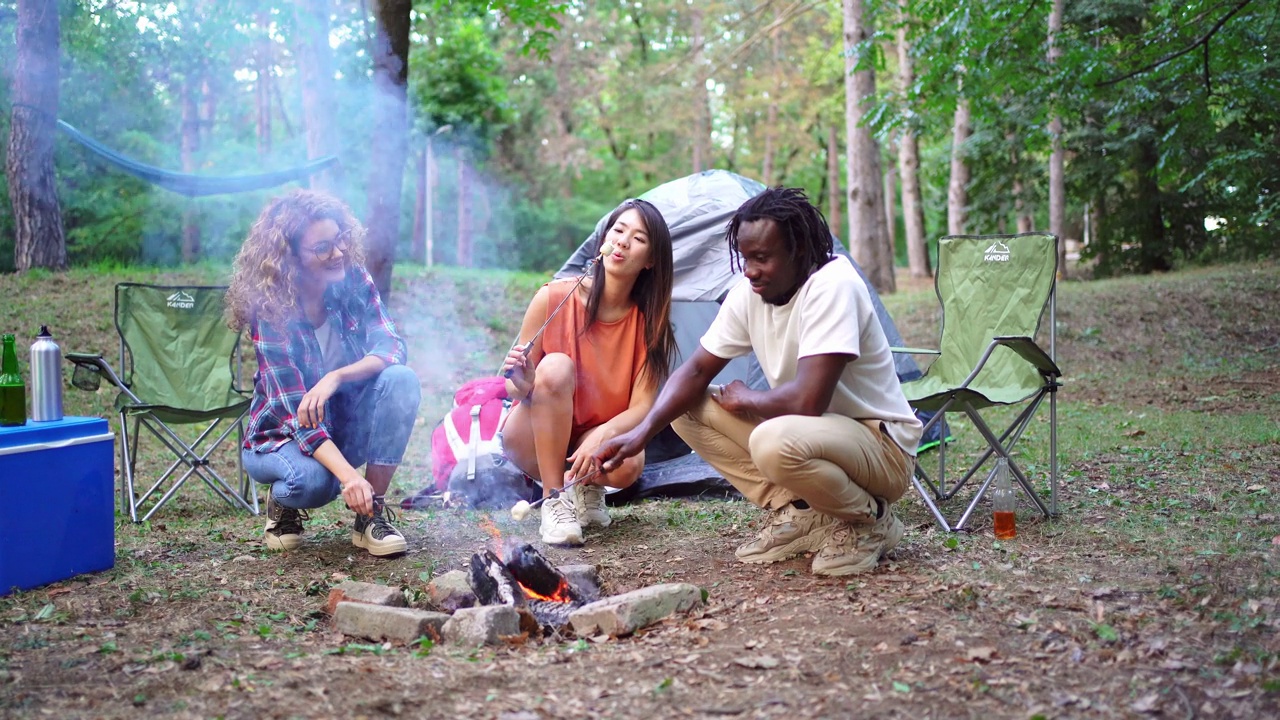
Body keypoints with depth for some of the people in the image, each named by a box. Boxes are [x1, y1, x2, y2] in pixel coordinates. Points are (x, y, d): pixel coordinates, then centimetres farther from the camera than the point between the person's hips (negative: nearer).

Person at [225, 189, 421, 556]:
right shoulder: (271, 312, -22)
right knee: (313, 480, -38)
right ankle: (283, 503, 3)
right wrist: (349, 475, -44)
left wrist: (335, 378, -40)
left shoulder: (355, 281, -10)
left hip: (348, 424, 4)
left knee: (401, 379, -26)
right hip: (284, 436, -4)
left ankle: (372, 515, -17)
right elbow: (296, 411, -29)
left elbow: (391, 347, -20)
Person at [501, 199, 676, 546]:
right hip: (531, 441, -1)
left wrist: (603, 436, -34)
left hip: (596, 441, 1)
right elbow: (515, 387, -8)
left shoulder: (648, 321, -9)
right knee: (556, 367, -32)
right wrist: (522, 383, -33)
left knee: (628, 464, -34)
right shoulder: (554, 298, -16)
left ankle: (585, 489, 4)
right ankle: (554, 501, -23)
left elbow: (641, 407, -13)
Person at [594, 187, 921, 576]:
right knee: (688, 408, -2)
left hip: (883, 445, -8)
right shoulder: (749, 292, -3)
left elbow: (807, 401, -33)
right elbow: (696, 371, 1)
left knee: (775, 442, -38)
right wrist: (641, 433, -14)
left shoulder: (832, 286, -27)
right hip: (809, 431, 8)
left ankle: (870, 520, -8)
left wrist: (747, 399, -12)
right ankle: (799, 514, 2)